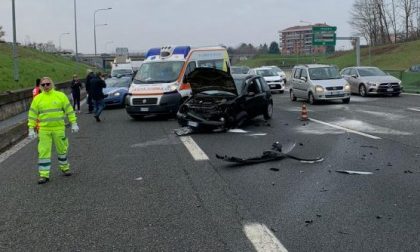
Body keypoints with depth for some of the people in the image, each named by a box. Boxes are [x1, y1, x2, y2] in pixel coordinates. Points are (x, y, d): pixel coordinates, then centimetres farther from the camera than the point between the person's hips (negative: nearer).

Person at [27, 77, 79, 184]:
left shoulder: (60, 95, 0)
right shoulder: (37, 99, 1)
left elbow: (69, 110, 3)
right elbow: (32, 114, 5)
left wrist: (74, 123, 0)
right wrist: (31, 129, 1)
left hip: (59, 128, 0)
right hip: (44, 130, 0)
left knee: (62, 149, 13)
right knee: (43, 152, -2)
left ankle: (65, 168, 34)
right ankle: (44, 175, 4)